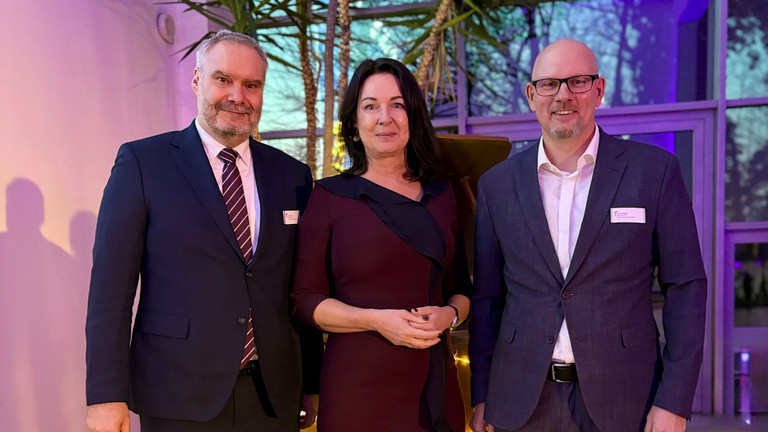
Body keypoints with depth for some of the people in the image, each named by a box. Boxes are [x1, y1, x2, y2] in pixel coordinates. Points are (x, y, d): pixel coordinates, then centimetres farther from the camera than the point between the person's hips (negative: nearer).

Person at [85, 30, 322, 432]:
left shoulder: (293, 175, 7)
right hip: (179, 397, -3)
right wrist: (107, 394, -10)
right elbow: (111, 283, -6)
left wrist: (311, 384, 9)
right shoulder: (141, 162, -3)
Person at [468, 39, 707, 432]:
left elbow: (685, 285, -2)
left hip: (621, 400, -1)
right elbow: (487, 297, 6)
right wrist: (481, 398, 5)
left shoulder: (655, 170, -3)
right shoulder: (497, 184, 2)